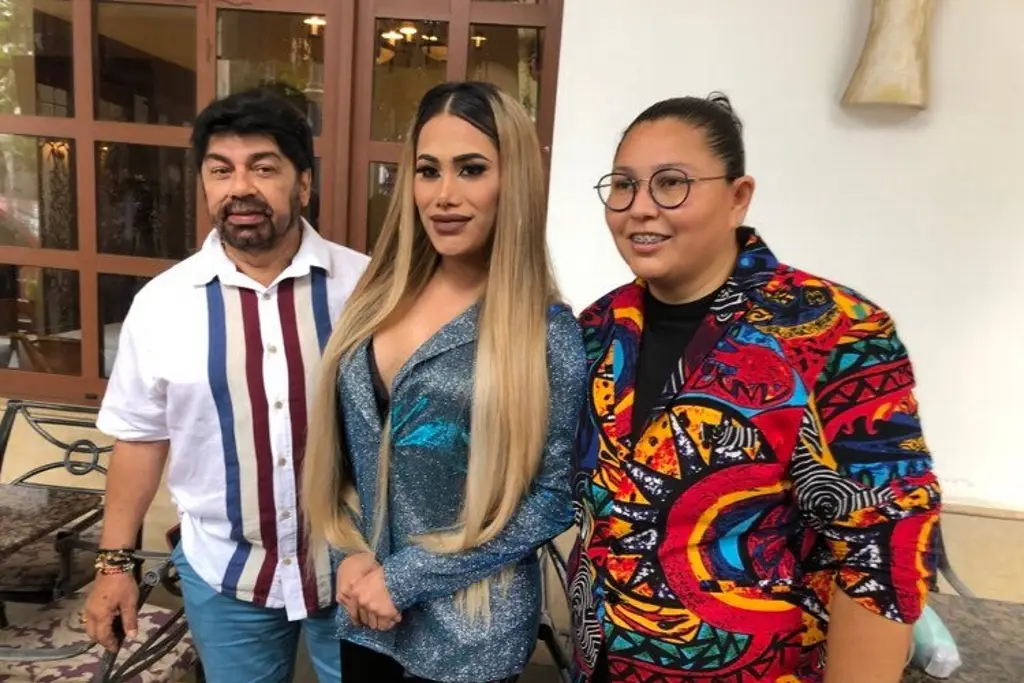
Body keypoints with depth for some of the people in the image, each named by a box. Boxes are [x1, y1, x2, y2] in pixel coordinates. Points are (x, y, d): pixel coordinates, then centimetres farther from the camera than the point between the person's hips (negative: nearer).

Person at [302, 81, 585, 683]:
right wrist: (352, 553, -7)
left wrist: (404, 577, -14)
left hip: (469, 630, -4)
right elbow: (345, 449, 5)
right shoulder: (382, 297, -2)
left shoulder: (547, 331, -16)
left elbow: (555, 497, -15)